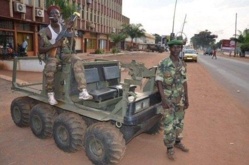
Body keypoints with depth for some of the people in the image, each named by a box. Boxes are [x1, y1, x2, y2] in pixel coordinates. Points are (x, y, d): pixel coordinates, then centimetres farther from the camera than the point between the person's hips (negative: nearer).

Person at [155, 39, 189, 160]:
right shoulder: (163, 64, -13)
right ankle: (170, 148, 18)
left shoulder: (183, 64, 4)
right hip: (168, 99, -5)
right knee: (169, 124, 1)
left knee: (179, 122, 18)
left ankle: (177, 142, 39)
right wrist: (164, 99, -22)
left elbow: (184, 82, 9)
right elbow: (159, 82, -14)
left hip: (180, 99, 6)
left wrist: (186, 98, 10)